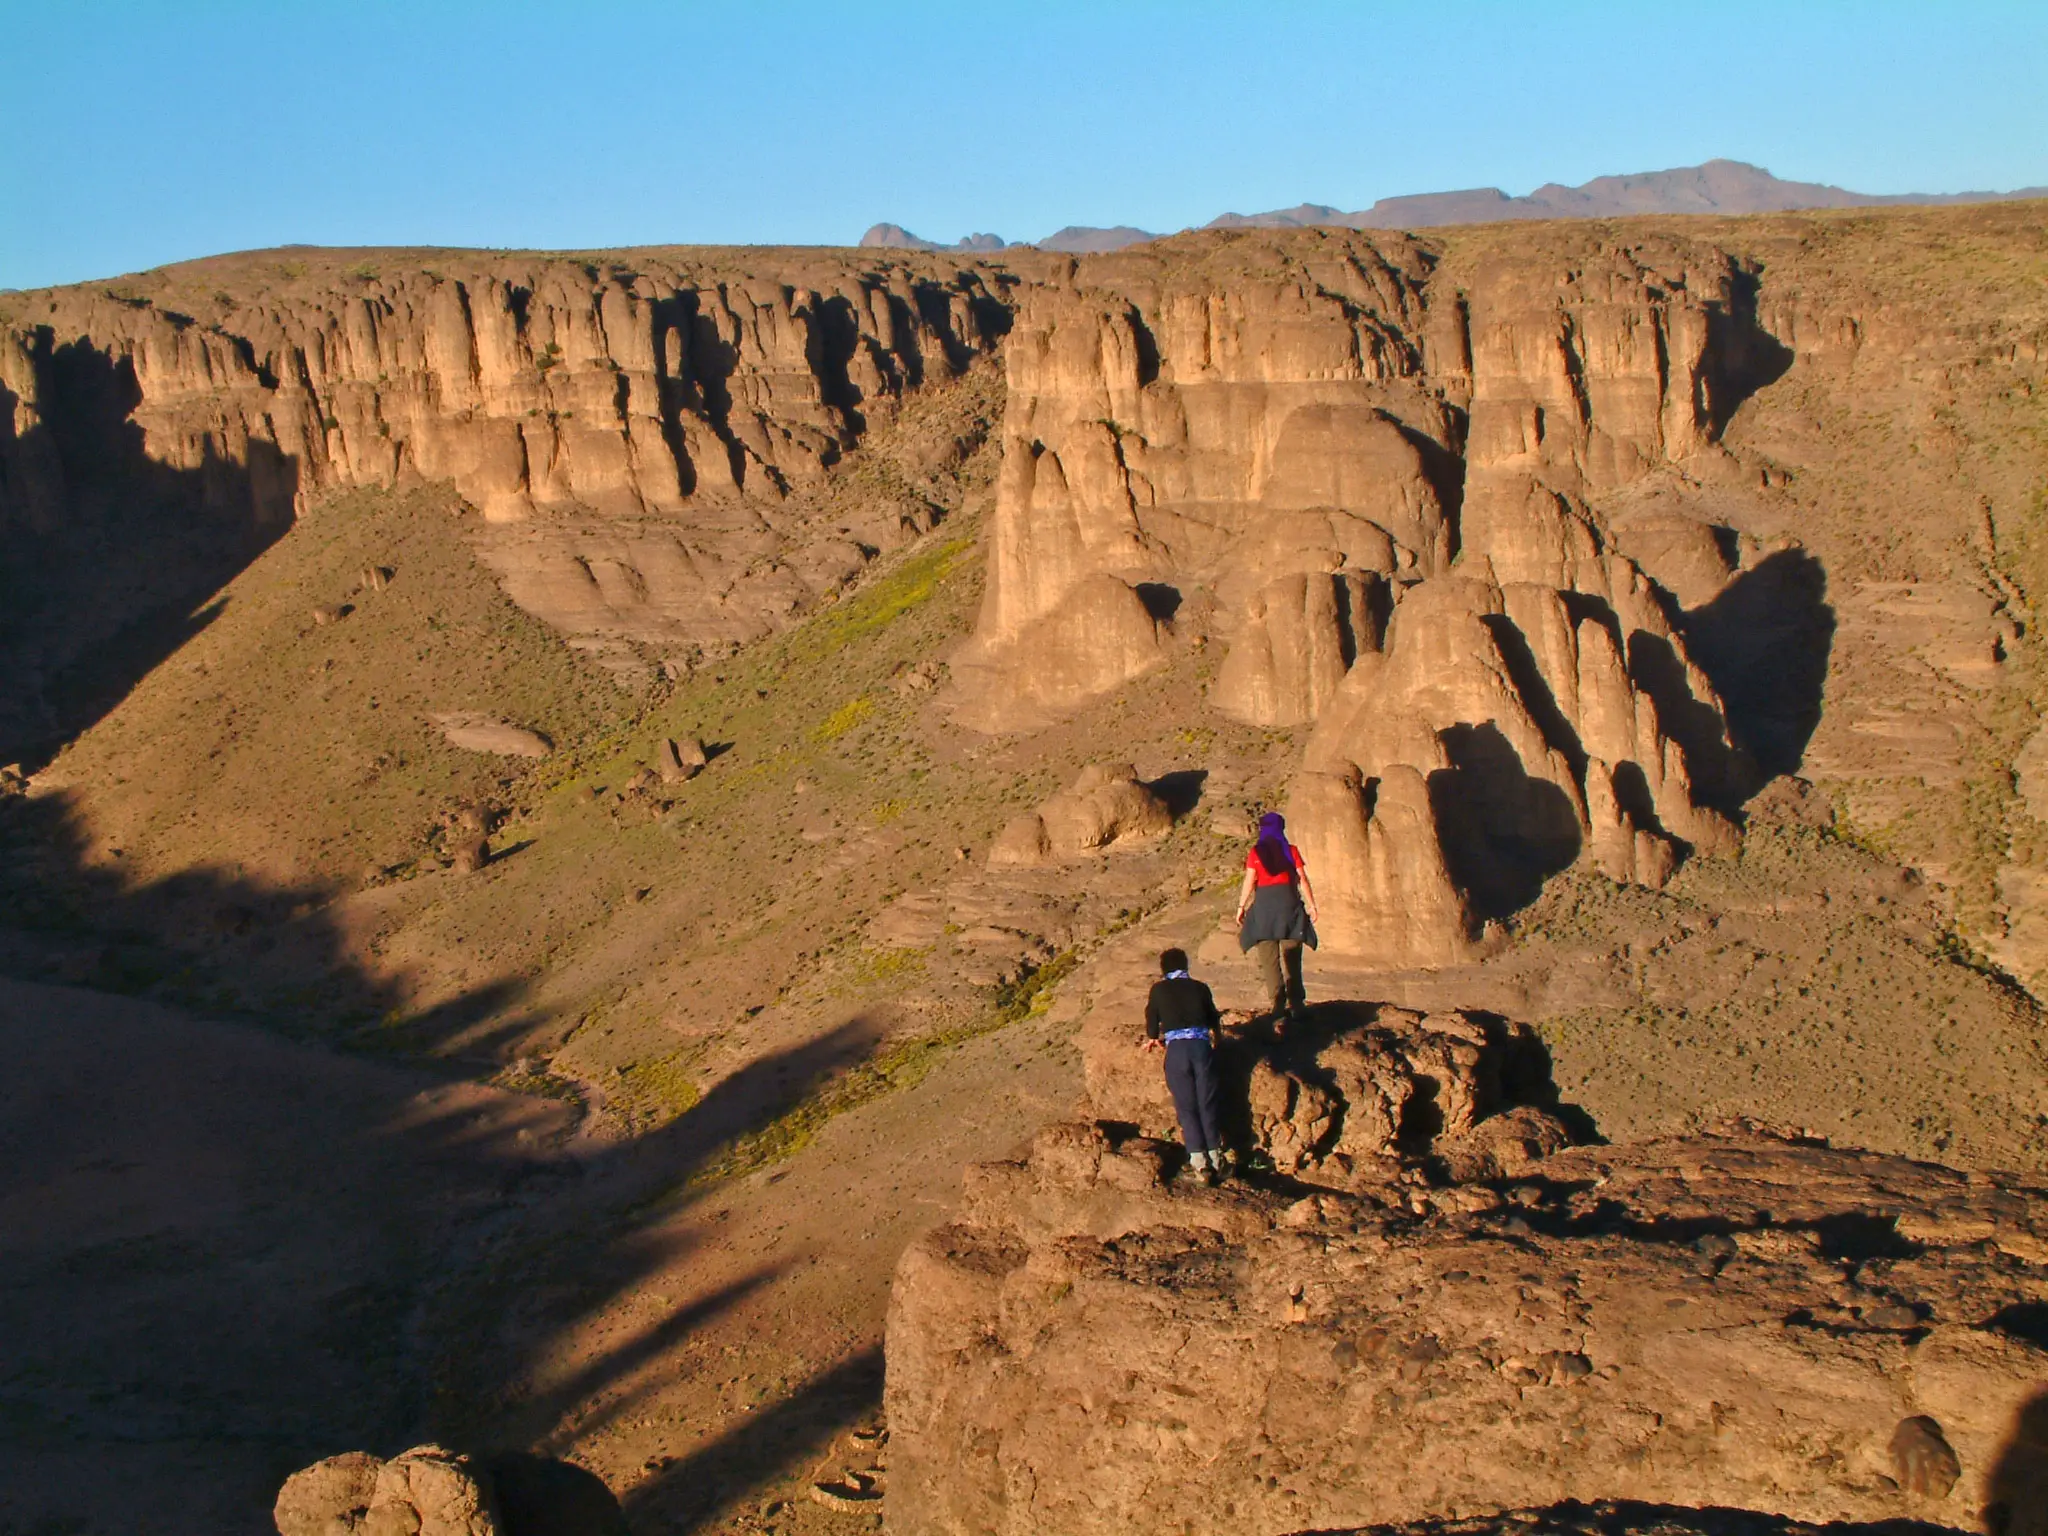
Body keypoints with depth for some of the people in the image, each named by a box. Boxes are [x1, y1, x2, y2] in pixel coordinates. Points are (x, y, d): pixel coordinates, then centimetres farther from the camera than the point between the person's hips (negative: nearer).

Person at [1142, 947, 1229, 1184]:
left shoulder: (1159, 989, 12)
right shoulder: (1199, 988, 16)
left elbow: (1152, 1020, 20)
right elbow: (1214, 1020, 27)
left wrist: (1153, 1039, 42)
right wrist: (1216, 1039, 49)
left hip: (1176, 1049, -1)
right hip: (1202, 1046, 1)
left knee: (1186, 1106, 1)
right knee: (1207, 1104, 8)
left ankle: (1199, 1160, -8)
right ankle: (1216, 1156, 5)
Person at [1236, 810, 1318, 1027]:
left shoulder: (1256, 852, 1)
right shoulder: (1291, 851, 6)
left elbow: (1249, 882, -2)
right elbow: (1302, 879, 2)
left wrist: (1241, 906, 4)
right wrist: (1311, 904, 6)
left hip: (1264, 902, -2)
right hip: (1288, 900, 2)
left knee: (1268, 958, -1)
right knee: (1291, 956, 8)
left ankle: (1277, 1005, -12)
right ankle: (1296, 1006, 4)